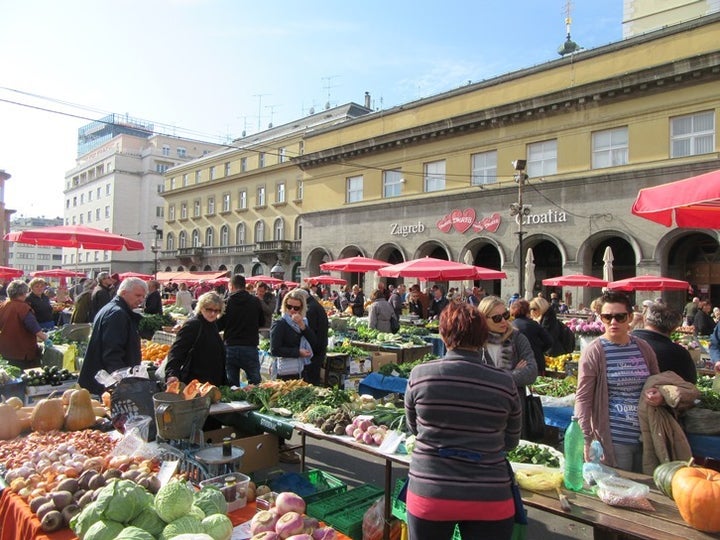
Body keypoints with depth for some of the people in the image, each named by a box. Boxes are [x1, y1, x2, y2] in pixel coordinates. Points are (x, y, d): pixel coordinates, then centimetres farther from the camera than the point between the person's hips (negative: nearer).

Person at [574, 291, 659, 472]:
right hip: (613, 440, -5)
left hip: (647, 437, 5)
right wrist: (586, 440, -14)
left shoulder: (643, 348, 5)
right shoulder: (593, 351, -9)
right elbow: (582, 399, -10)